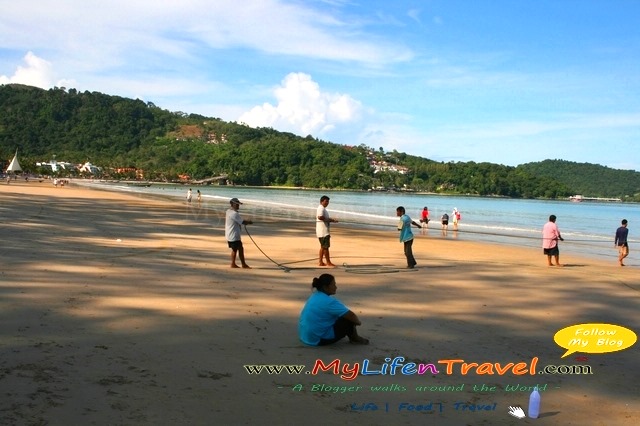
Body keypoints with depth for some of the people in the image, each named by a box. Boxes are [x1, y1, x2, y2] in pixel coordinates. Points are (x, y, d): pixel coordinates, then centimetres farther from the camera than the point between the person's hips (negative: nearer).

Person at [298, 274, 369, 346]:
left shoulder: (314, 296, 6)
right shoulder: (329, 302, -21)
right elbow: (351, 315, -20)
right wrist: (358, 322, 1)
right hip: (319, 340, -10)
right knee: (348, 319, -5)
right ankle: (354, 338, 19)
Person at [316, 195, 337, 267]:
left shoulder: (323, 208, 20)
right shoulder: (321, 208, -14)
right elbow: (320, 217, -29)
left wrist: (330, 220, 11)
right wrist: (329, 220, -20)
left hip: (324, 231, 11)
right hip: (323, 231, -11)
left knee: (323, 247, 14)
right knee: (326, 247, -6)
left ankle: (320, 262, 17)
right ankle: (328, 262, -3)